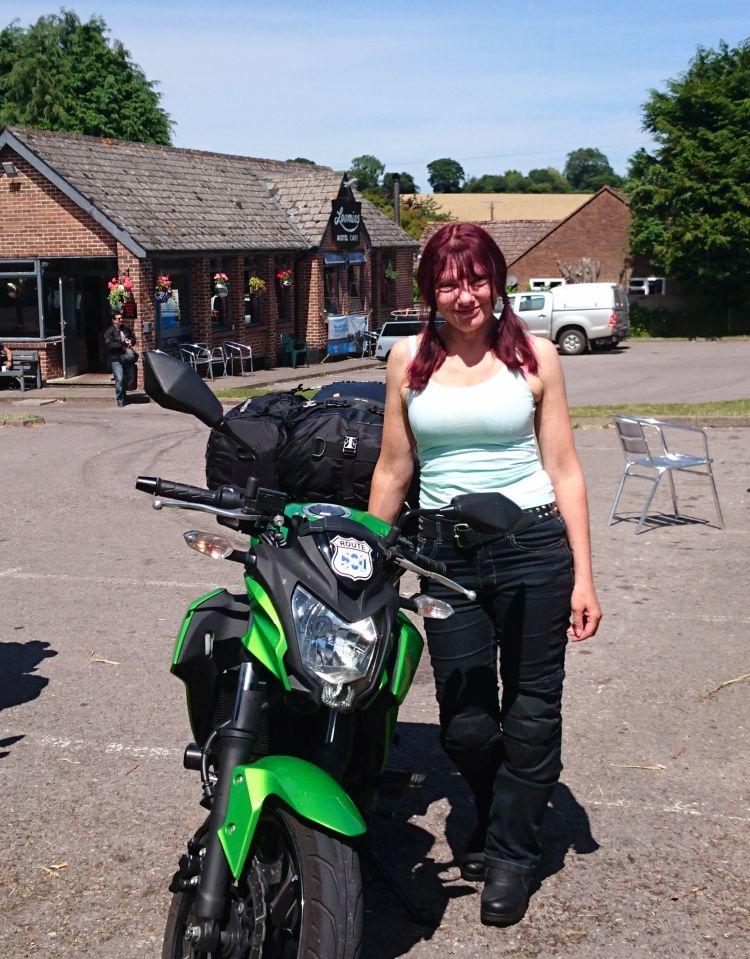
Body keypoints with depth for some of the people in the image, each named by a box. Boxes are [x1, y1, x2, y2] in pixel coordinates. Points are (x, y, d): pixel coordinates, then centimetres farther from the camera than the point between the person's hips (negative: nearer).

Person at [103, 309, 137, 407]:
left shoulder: (126, 328, 10)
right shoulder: (109, 331, -7)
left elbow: (133, 337, 24)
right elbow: (109, 345, -17)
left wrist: (131, 342, -1)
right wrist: (123, 344, -19)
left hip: (127, 358, 5)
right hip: (116, 359, -5)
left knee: (131, 377, 8)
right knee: (119, 380, -9)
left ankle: (124, 394, 32)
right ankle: (120, 400, 1)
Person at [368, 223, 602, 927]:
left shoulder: (534, 356, 2)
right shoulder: (408, 361, 7)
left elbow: (563, 469, 1)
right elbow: (392, 470, 12)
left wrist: (583, 577, -3)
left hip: (533, 546, -1)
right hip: (446, 553, 2)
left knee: (530, 712, 6)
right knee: (465, 723, 2)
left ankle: (508, 852, 26)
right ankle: (498, 820, 33)